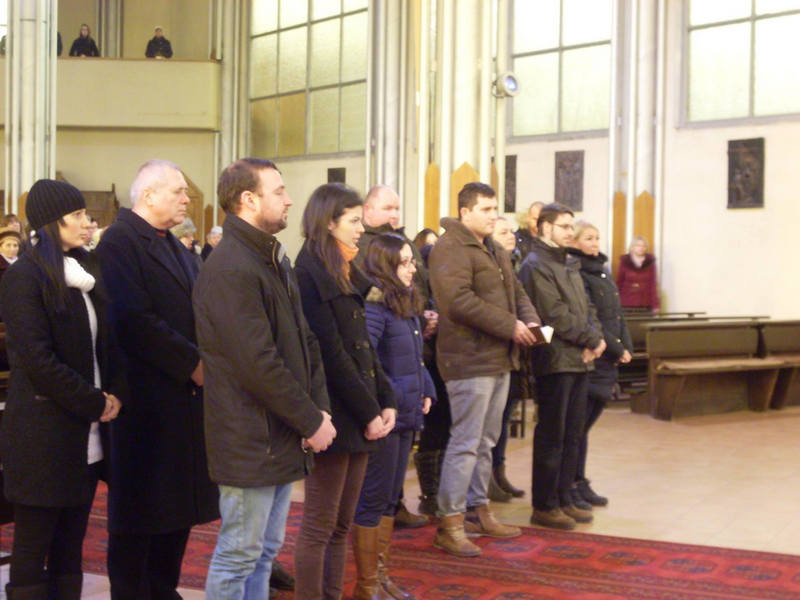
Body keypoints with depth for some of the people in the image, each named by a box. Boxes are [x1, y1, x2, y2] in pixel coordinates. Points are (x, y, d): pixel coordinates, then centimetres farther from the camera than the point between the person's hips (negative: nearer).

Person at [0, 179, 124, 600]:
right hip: (44, 435, -7)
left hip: (85, 437, 7)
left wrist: (115, 394, 0)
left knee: (70, 550, 10)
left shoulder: (85, 271, 14)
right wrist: (94, 404, -12)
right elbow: (36, 359, -16)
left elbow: (106, 342, 17)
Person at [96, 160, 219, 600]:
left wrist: (201, 359, 1)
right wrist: (193, 362, -16)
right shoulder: (120, 241, -11)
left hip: (183, 394, 9)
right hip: (146, 397, -9)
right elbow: (134, 320, -21)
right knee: (139, 515, 1)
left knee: (177, 507, 15)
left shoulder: (172, 245, 18)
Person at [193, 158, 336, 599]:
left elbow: (304, 342, 14)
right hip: (250, 442, -9)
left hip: (282, 438, 10)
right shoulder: (230, 270, -19)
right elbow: (257, 363, -23)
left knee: (265, 552, 18)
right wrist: (311, 421, -15)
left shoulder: (275, 261, 14)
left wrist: (320, 409, 1)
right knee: (238, 557, 2)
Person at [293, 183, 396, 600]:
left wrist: (385, 402, 5)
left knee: (342, 523, 12)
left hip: (358, 416, 9)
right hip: (333, 415, -9)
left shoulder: (346, 275, 16)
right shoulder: (310, 275, -12)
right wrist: (368, 412, -14)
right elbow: (331, 353, -17)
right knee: (320, 526, -1)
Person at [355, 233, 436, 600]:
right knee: (373, 499, 1)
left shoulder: (407, 305, 12)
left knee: (390, 498, 16)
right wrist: (389, 399, -23)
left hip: (406, 416, 9)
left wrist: (426, 391, 10)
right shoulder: (374, 305, -16)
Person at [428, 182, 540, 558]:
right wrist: (510, 326, -20)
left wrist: (530, 320, 4)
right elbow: (459, 301, -24)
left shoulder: (495, 252, 19)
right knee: (465, 442, -7)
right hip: (470, 360, -10)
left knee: (486, 441, 17)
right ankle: (450, 524, -1)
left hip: (499, 360, 10)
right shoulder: (451, 249, -13)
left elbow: (515, 291, 27)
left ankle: (478, 510, 28)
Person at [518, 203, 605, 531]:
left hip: (579, 360, 9)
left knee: (572, 433, 13)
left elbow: (586, 307, 18)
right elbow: (555, 316, -16)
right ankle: (544, 506, 5)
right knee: (551, 436, -3)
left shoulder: (569, 265, 19)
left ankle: (564, 499, 22)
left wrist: (596, 337, -1)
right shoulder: (536, 265, -10)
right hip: (556, 360, -9)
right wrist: (592, 339, -10)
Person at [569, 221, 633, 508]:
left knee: (585, 424, 12)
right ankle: (571, 486, 4)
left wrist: (626, 346, 5)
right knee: (578, 425, -3)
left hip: (606, 362, 8)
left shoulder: (603, 272, 18)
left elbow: (617, 314, 18)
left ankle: (579, 483, 19)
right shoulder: (576, 273, -10)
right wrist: (616, 349, -11)